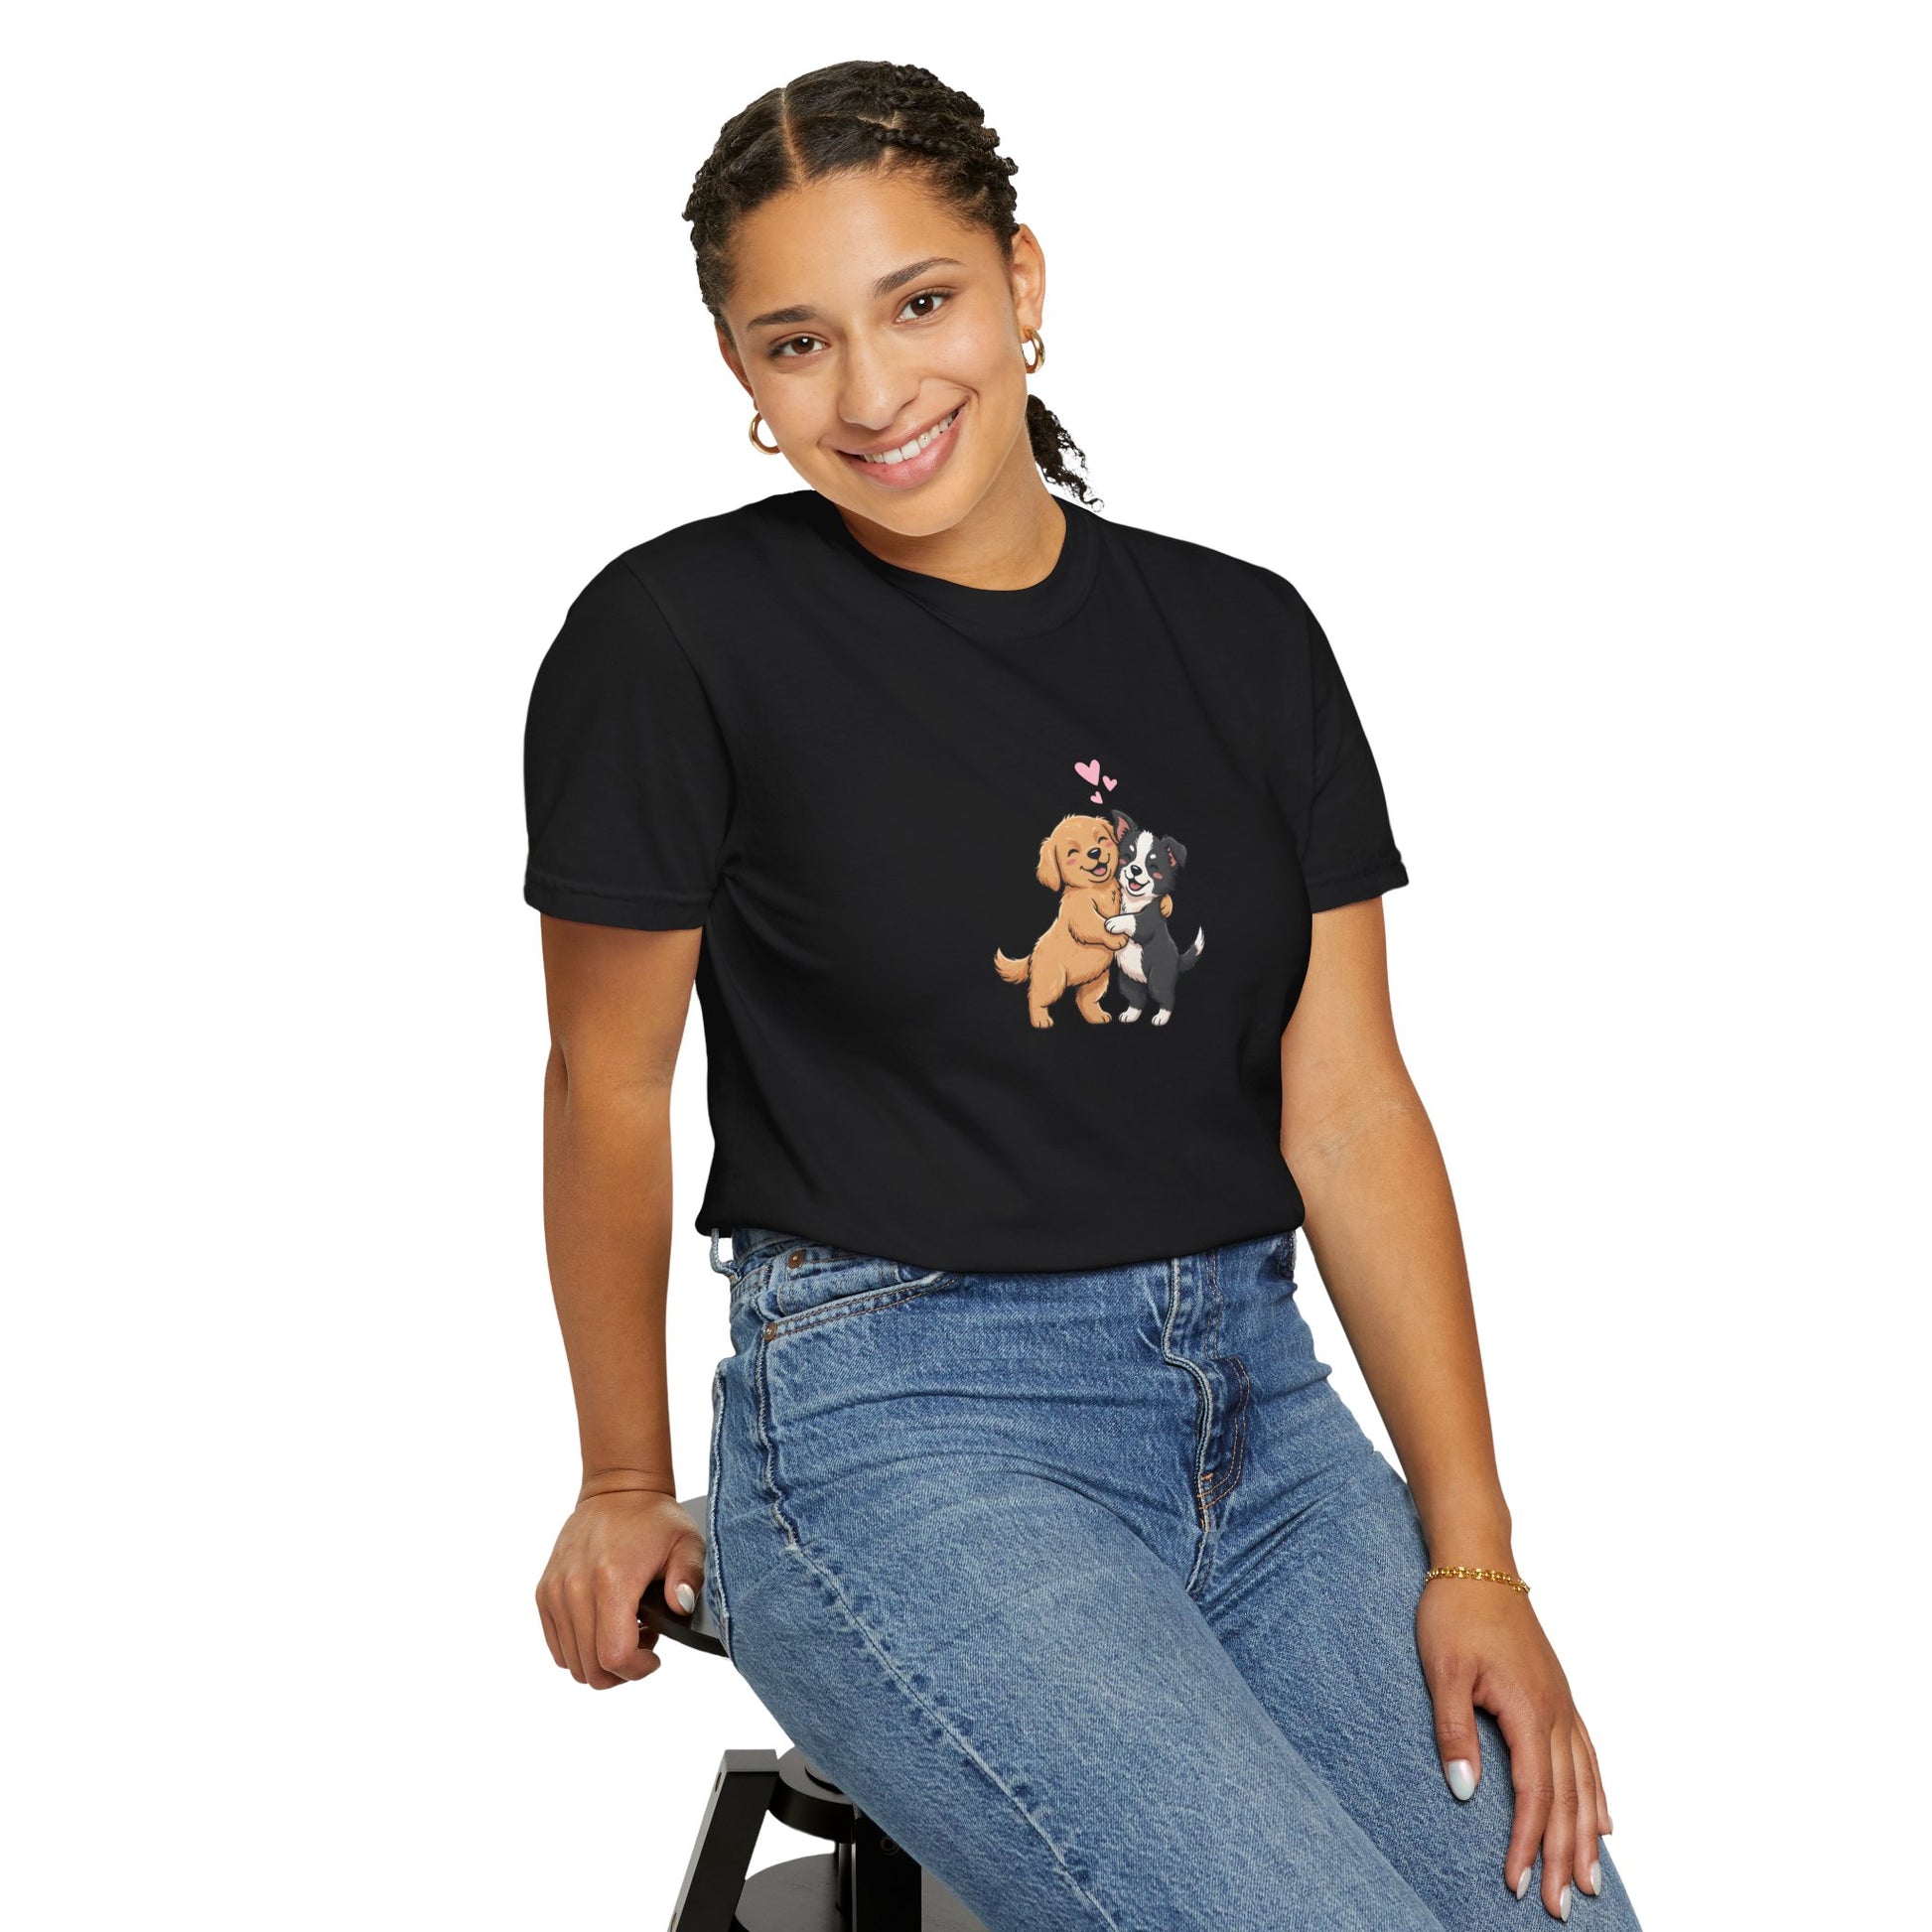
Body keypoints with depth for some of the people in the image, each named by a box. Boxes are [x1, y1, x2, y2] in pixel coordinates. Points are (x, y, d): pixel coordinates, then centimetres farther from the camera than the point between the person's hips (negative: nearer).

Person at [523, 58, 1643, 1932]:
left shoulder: (1243, 638, 8)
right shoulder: (679, 638, -5)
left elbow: (1348, 1105, 5)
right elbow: (610, 1087, 3)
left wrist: (1473, 1554, -1)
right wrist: (628, 1488, 12)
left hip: (1257, 1403, 5)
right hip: (898, 1419, -4)